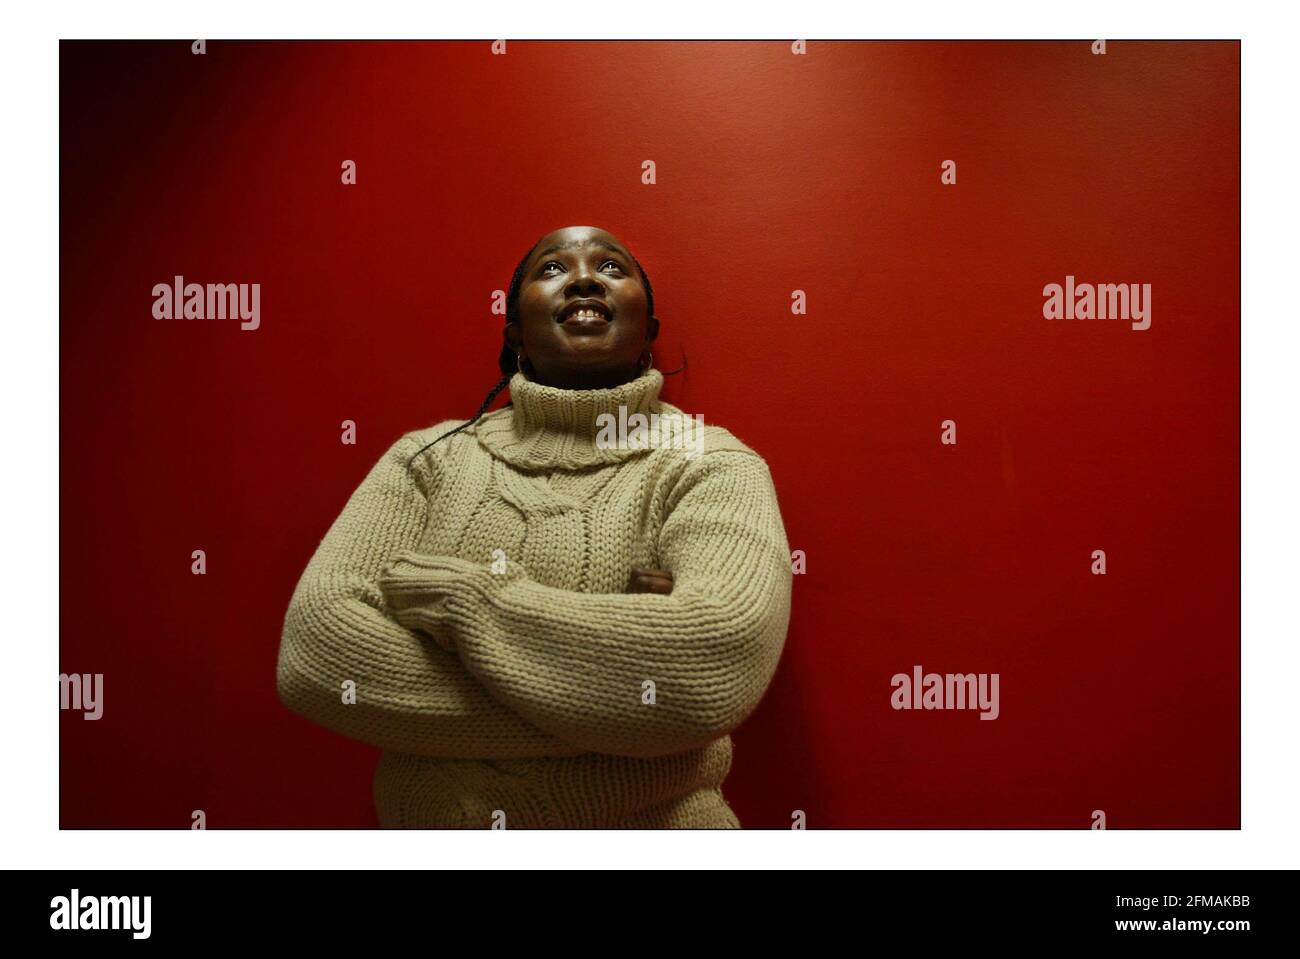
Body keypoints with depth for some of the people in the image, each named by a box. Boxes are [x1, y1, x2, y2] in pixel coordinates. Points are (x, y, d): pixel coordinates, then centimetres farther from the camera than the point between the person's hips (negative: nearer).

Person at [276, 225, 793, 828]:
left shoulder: (709, 466, -9)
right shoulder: (432, 457, -2)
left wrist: (450, 593, -20)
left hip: (649, 821, -2)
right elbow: (312, 652, -15)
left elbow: (717, 665, -28)